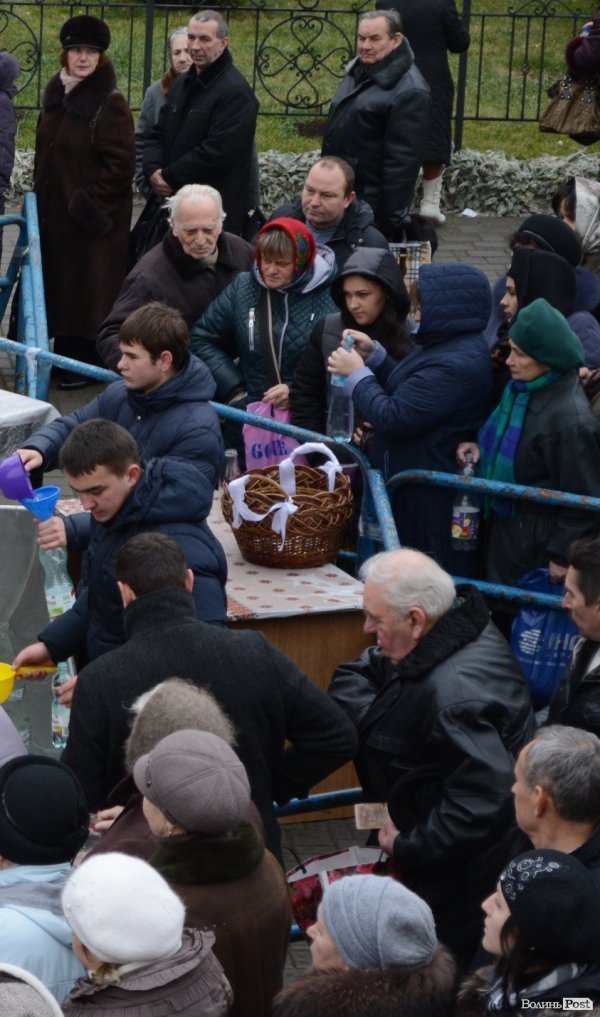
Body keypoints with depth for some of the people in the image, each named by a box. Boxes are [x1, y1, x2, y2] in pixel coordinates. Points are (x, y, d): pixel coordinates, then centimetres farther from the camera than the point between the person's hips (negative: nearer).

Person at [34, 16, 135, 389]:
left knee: (86, 287, -2)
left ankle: (84, 364, 6)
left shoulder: (111, 104, -14)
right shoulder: (57, 96, 10)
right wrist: (41, 199, 15)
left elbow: (120, 163, -17)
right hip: (54, 213, 8)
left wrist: (90, 204, -17)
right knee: (59, 284, 13)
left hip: (90, 219, -8)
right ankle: (66, 355, 23)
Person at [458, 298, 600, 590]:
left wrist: (562, 557, -17)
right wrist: (481, 447, 3)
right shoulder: (520, 388, 1)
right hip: (505, 525, 9)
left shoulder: (572, 419, -27)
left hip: (537, 541, -9)